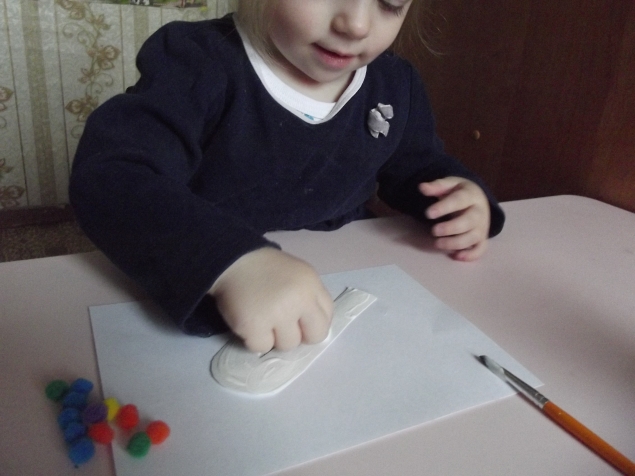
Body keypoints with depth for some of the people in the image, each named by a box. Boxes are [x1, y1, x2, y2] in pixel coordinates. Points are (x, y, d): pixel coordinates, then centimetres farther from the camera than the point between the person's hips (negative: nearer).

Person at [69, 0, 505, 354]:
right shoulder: (196, 64, -16)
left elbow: (416, 166, 20)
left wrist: (463, 192, -2)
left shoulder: (396, 85, 3)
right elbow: (107, 178, -29)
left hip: (343, 302, 5)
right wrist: (230, 261, -45)